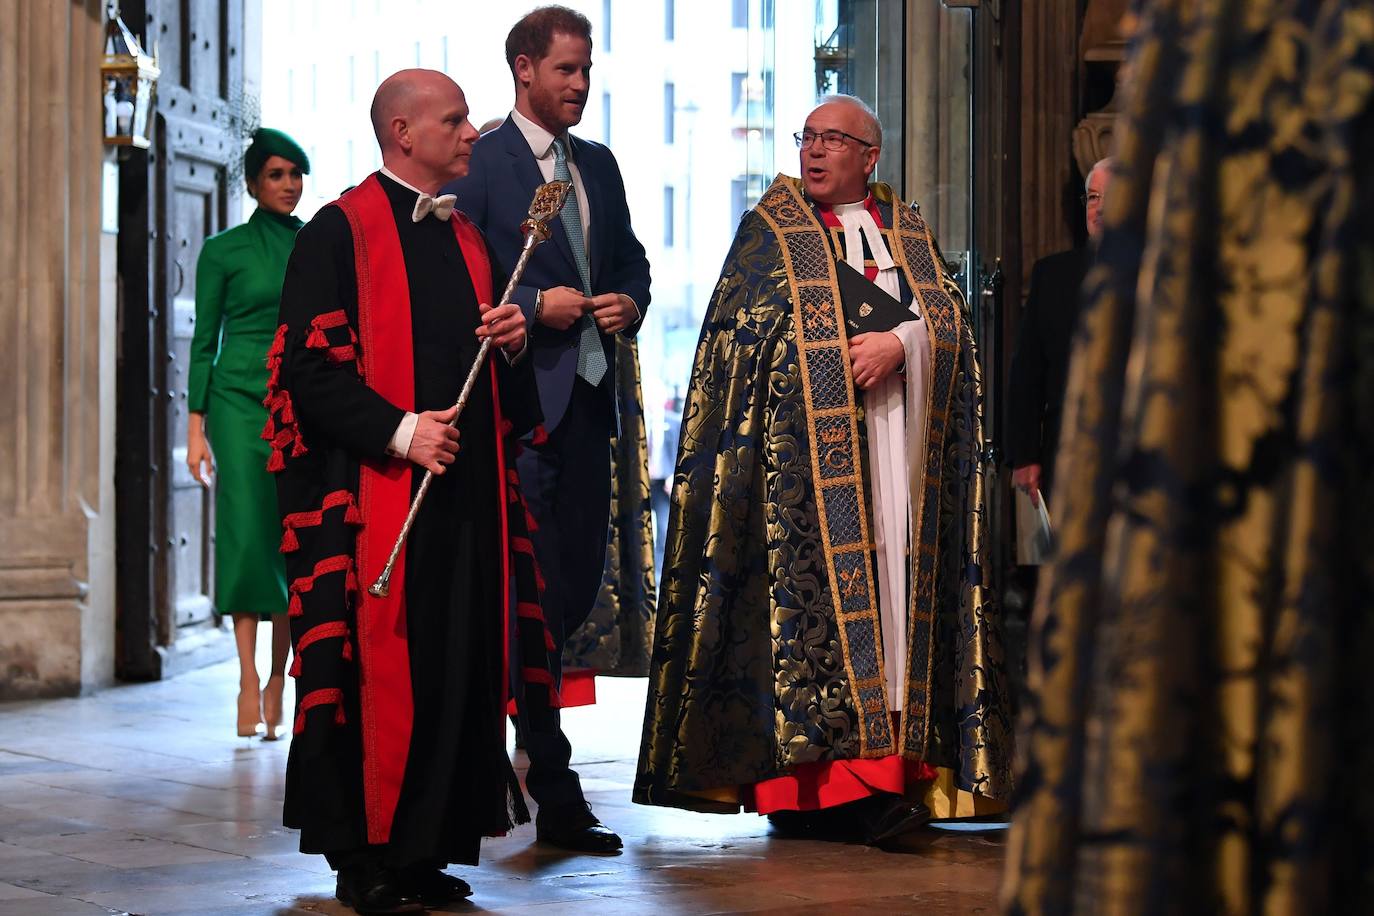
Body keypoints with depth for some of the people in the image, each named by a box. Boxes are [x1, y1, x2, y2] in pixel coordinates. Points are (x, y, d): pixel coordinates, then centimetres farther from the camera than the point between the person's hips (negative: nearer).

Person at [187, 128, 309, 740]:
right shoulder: (223, 250, 4)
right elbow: (204, 341, 4)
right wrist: (196, 426, -2)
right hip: (241, 400, -2)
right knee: (247, 534, -10)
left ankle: (278, 678, 8)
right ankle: (249, 684, -8)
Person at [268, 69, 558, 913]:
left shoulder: (466, 239, 19)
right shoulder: (341, 232, -3)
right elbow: (309, 362, -10)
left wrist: (513, 342, 2)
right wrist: (398, 431, -19)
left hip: (468, 488, 7)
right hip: (374, 490, -7)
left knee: (461, 662, 4)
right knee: (379, 662, -6)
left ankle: (428, 845, 12)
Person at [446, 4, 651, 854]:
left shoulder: (599, 165, 17)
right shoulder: (479, 163, -5)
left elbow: (631, 260, 23)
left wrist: (630, 302, 2)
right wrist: (535, 305, -17)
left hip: (588, 397, 7)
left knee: (578, 584, 9)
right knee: (539, 597, -6)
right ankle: (554, 791, -1)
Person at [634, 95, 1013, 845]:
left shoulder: (905, 229, 19)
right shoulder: (771, 230, 10)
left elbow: (948, 313, 9)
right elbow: (741, 336, 2)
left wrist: (900, 342, -11)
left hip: (896, 448, 4)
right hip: (807, 441, -4)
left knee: (893, 573, -4)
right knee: (819, 578, -11)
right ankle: (821, 778, -14)